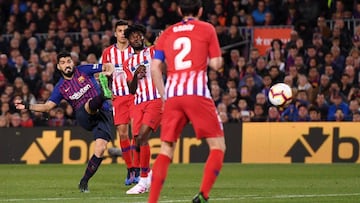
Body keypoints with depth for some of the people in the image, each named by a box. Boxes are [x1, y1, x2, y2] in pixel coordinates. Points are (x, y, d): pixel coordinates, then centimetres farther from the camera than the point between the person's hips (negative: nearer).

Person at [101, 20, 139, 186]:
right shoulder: (108, 52, 9)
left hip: (135, 95, -2)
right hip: (118, 96, 2)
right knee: (122, 132, -3)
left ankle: (137, 169, -6)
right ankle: (129, 169, 7)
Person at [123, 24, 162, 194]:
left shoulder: (153, 51, 8)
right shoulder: (128, 63, 20)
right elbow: (132, 90, 12)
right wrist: (135, 75, -7)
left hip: (156, 100, -5)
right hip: (138, 103, 5)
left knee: (142, 137, -20)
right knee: (137, 141, 1)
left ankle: (144, 181, -15)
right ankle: (147, 173, 25)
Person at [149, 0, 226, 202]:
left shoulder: (167, 34, 17)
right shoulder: (206, 29, 8)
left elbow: (155, 68, 10)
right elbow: (216, 64, 5)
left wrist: (164, 96, 15)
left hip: (172, 95, 4)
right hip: (197, 93, -4)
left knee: (166, 151, 8)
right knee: (218, 146, 4)